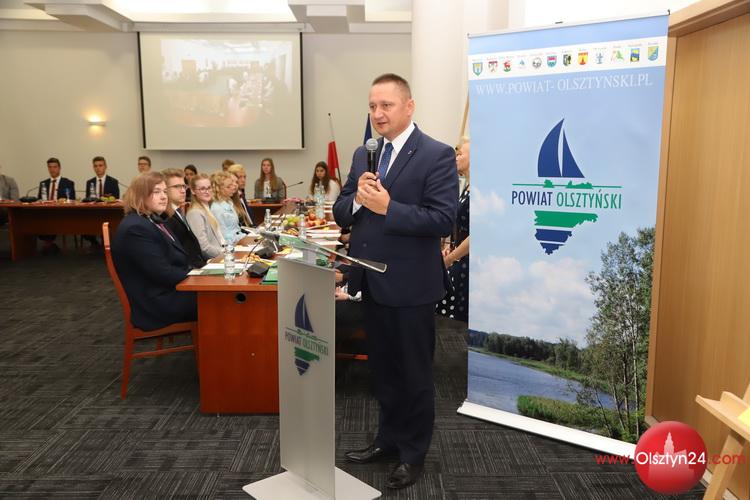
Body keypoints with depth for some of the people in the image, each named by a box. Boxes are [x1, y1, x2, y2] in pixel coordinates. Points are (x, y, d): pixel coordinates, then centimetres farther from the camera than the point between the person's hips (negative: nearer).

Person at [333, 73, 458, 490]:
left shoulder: (437, 155, -11)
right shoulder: (363, 154, 9)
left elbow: (443, 220, -20)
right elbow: (341, 214, 7)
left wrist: (388, 207, -26)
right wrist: (357, 198, -14)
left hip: (410, 284, -6)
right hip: (372, 282, 7)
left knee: (414, 372, 10)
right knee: (382, 368, 20)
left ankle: (413, 453, 27)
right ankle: (389, 437, 39)